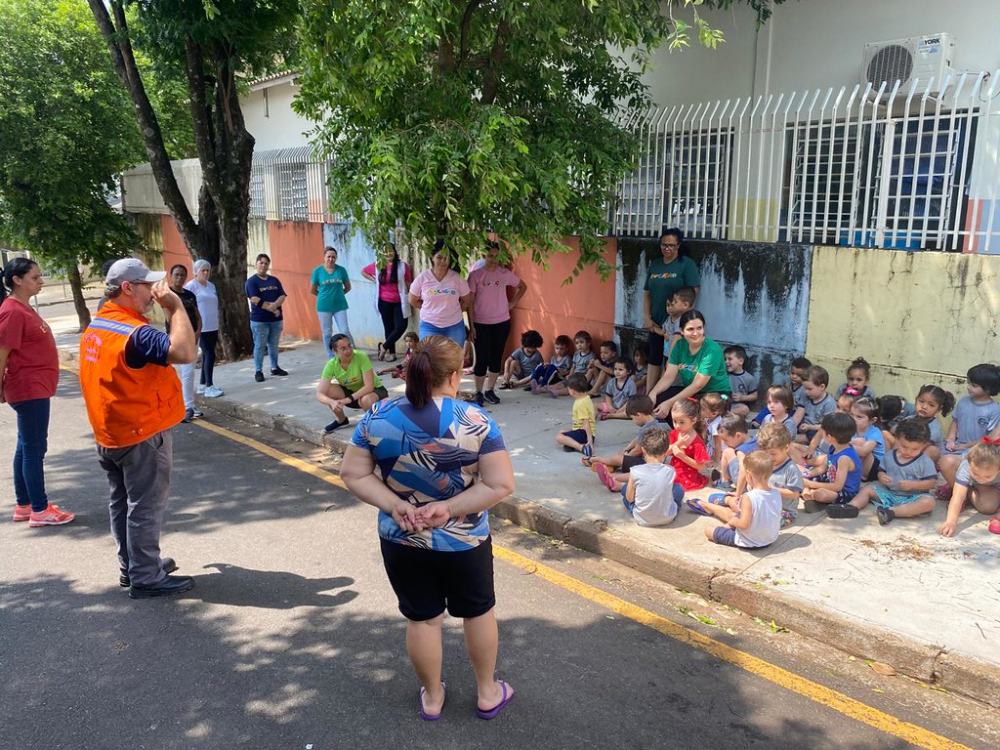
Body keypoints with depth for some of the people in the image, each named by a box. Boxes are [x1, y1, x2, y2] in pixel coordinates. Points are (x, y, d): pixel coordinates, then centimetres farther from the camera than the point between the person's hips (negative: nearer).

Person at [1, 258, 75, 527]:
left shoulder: (24, 309, 12)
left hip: (36, 389, 10)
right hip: (29, 390, -10)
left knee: (26, 447, 15)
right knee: (34, 449, -3)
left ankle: (23, 505, 25)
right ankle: (40, 511, 4)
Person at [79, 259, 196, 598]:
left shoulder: (95, 328, 8)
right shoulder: (133, 332, -23)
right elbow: (184, 352, -37)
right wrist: (175, 306, -27)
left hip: (111, 435, 10)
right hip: (142, 435, -10)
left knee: (123, 502, 18)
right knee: (146, 506, 0)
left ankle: (130, 566, 30)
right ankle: (146, 578, 8)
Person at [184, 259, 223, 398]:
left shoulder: (211, 286, 15)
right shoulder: (191, 286, -8)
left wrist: (217, 327, 19)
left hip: (212, 327, 8)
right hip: (200, 328, -7)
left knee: (207, 355, 10)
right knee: (210, 355, -11)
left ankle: (202, 385, 19)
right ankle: (209, 387, -7)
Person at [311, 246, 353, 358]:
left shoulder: (341, 270, -2)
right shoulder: (317, 271, -4)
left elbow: (348, 287, 10)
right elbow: (312, 291, 5)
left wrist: (337, 294, 5)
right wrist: (325, 296, 7)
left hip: (340, 305, 0)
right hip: (324, 307, 0)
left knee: (345, 331, -4)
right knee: (327, 333, 7)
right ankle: (331, 358, 17)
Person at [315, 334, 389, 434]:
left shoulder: (361, 356, -30)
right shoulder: (331, 365, -21)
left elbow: (369, 386, -30)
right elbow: (319, 394, -26)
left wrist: (349, 399, -39)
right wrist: (332, 402, -47)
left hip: (375, 390, -4)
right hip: (351, 391, 4)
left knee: (365, 400, -37)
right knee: (328, 390, -20)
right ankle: (341, 420, 6)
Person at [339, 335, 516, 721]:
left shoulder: (378, 417, -12)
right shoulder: (474, 421, -20)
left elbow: (353, 474, -7)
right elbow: (501, 484, -21)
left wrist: (394, 505, -13)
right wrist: (449, 508, -18)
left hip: (400, 541, 2)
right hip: (463, 542, -2)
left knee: (421, 618, 20)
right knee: (478, 612, 22)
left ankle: (432, 698, 40)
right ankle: (488, 693, 40)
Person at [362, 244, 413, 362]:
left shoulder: (403, 266, -6)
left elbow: (409, 284, -1)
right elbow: (363, 271, 16)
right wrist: (374, 280, 4)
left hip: (399, 302, -2)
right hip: (384, 302, 2)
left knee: (401, 326, -12)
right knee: (389, 327, 10)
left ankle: (384, 346, 6)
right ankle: (391, 352, 21)